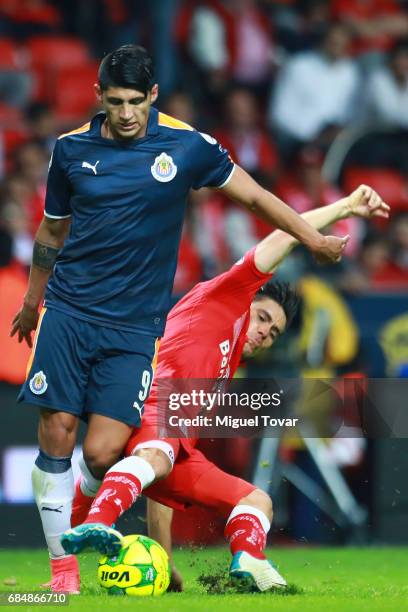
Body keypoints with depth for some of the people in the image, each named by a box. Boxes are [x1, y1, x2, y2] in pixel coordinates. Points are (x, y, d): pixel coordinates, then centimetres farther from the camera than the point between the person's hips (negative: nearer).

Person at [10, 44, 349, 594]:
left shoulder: (186, 146, -2)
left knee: (102, 452, -13)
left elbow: (254, 196, 10)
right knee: (56, 435, -7)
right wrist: (32, 300, 28)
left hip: (135, 325, -1)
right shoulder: (72, 148, 3)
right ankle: (63, 566, 4)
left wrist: (315, 239, 9)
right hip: (69, 311, 2)